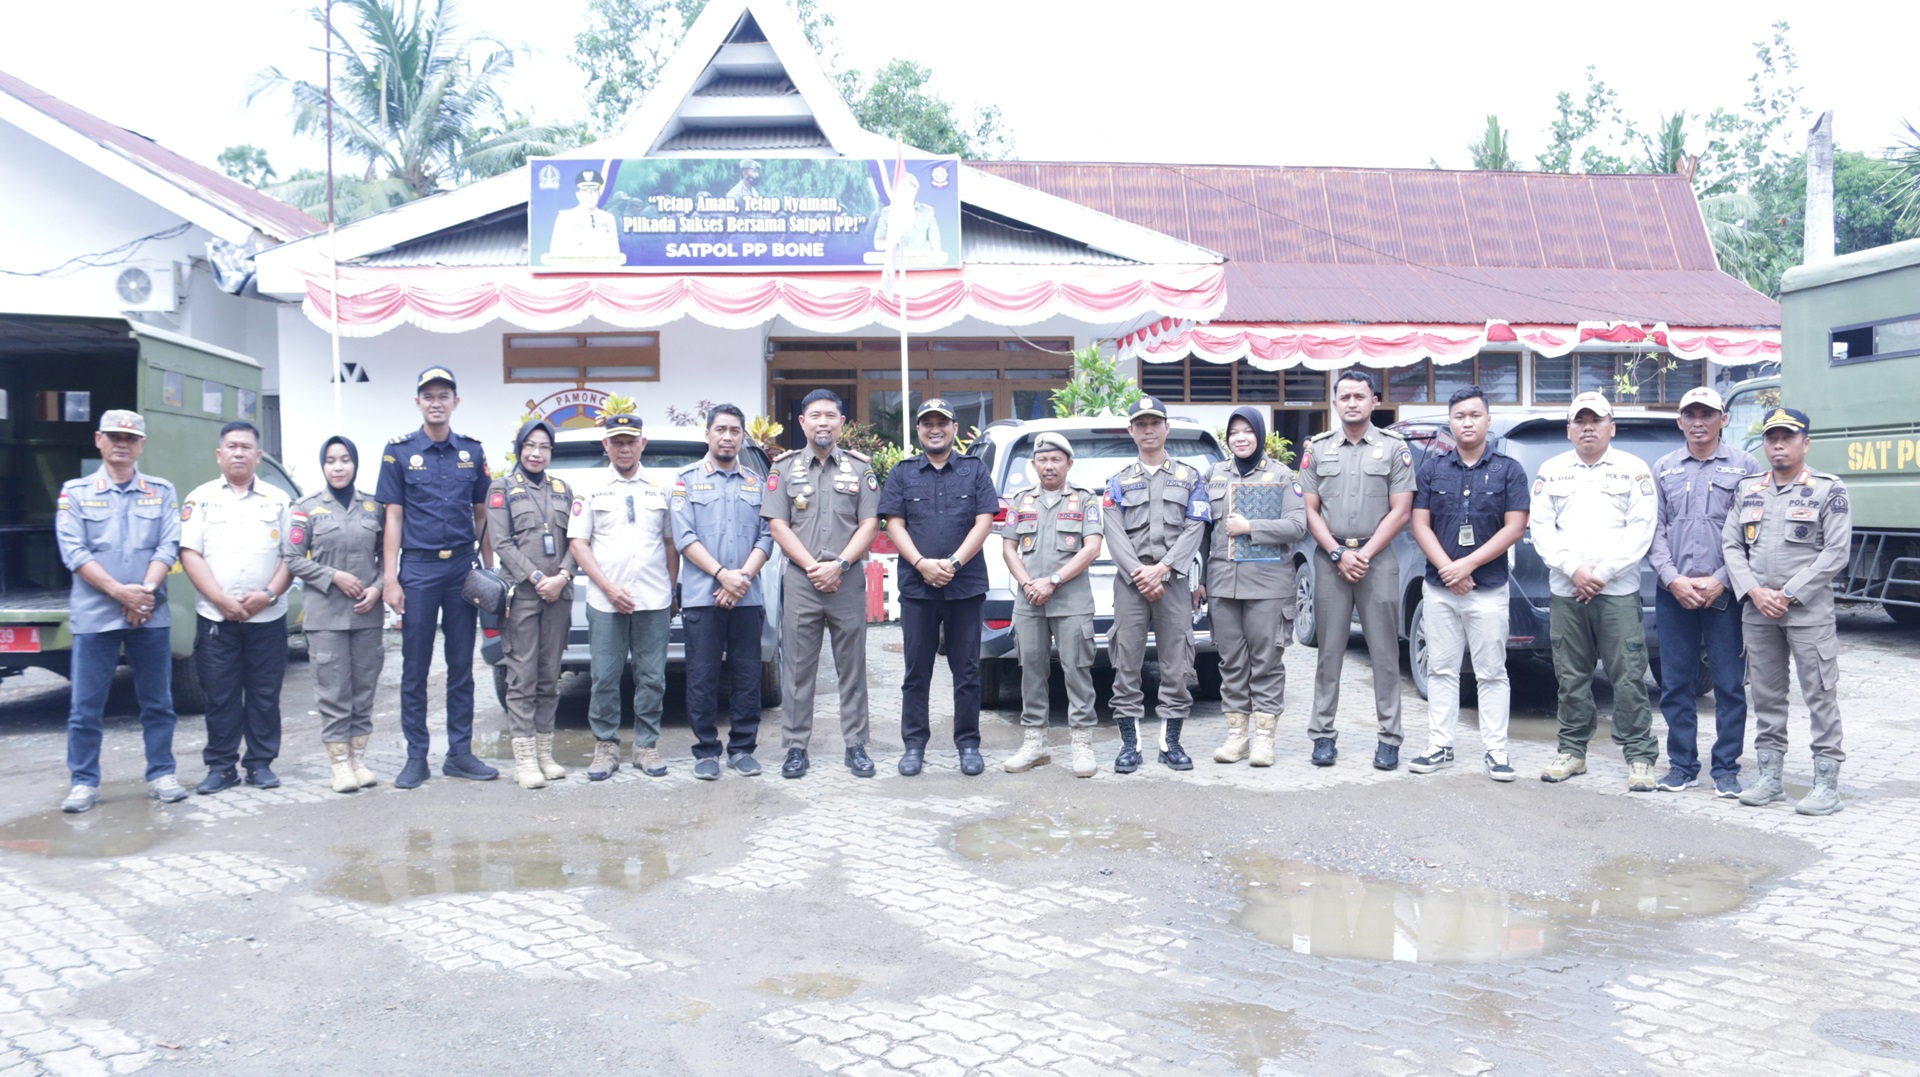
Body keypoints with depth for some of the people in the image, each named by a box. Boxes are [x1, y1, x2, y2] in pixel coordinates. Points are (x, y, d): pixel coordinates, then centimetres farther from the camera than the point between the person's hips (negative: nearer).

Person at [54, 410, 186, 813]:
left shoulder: (162, 492, 9)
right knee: (86, 705, 2)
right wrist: (120, 592, -15)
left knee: (158, 702, 7)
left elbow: (168, 546, 0)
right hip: (94, 616, -1)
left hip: (151, 615, 1)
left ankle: (161, 775, 16)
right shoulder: (75, 492, 5)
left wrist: (145, 591, -15)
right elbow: (73, 551, -5)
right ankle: (84, 782, 11)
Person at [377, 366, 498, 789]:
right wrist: (390, 578, -6)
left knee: (462, 666, 7)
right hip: (418, 567, -2)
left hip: (462, 567, 2)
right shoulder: (399, 451, 1)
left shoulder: (472, 452, 8)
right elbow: (393, 518, 0)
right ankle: (416, 757, 10)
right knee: (415, 669, 3)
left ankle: (460, 753, 14)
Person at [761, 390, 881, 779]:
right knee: (797, 668, 2)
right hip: (800, 582, 0)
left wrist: (838, 565, -11)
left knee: (852, 667, 5)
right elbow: (778, 525, 1)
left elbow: (869, 525, 2)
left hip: (848, 581, 0)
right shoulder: (784, 467, 8)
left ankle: (856, 745, 12)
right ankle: (796, 747, 10)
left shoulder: (860, 468, 9)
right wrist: (812, 567, -9)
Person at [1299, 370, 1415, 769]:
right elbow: (1310, 510, 7)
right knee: (1329, 652, 5)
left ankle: (1389, 737, 6)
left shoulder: (1394, 448, 4)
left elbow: (1400, 511, -1)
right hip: (1330, 559, 2)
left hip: (1377, 559, -1)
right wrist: (1339, 554, -5)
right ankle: (1323, 734, 10)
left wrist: (1366, 554, -9)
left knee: (1384, 653, 0)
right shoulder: (1317, 448, 9)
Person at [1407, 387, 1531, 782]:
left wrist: (1469, 564, -13)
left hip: (1489, 589, -2)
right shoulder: (1432, 468, 8)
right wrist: (1448, 569, -10)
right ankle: (1440, 746, 13)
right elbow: (1420, 524, 3)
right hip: (1438, 587, 2)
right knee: (1441, 670, 7)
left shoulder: (1508, 469, 3)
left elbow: (1515, 527, -5)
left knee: (1492, 673, 2)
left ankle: (1495, 751, 8)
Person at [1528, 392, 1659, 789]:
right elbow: (1540, 527, 5)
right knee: (1570, 677, 7)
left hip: (1618, 592, -2)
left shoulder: (1634, 469, 6)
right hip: (1566, 592, 2)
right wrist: (1573, 569, -9)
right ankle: (1572, 751, 17)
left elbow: (1641, 529, -2)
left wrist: (1602, 573, -11)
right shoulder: (1552, 471, 12)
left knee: (1628, 677, -4)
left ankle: (1640, 757, 3)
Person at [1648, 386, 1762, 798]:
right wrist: (1673, 579, -5)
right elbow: (1654, 530, 8)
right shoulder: (1664, 469, 11)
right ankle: (1682, 764, 17)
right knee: (1675, 684, 6)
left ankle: (1726, 768, 11)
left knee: (1730, 684, 1)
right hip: (1673, 592, 3)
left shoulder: (1745, 466, 2)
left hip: (1725, 593, -2)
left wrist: (1721, 580, -10)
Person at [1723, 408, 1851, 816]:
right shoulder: (1748, 490, 12)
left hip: (1809, 611, -4)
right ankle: (1770, 777, 17)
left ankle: (1826, 782, 4)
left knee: (1820, 696, -2)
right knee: (1765, 696, 9)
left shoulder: (1828, 490, -1)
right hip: (1757, 611, 4)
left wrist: (1788, 594, -12)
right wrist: (1754, 591, -7)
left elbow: (1836, 552, -7)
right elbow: (1731, 545, 8)